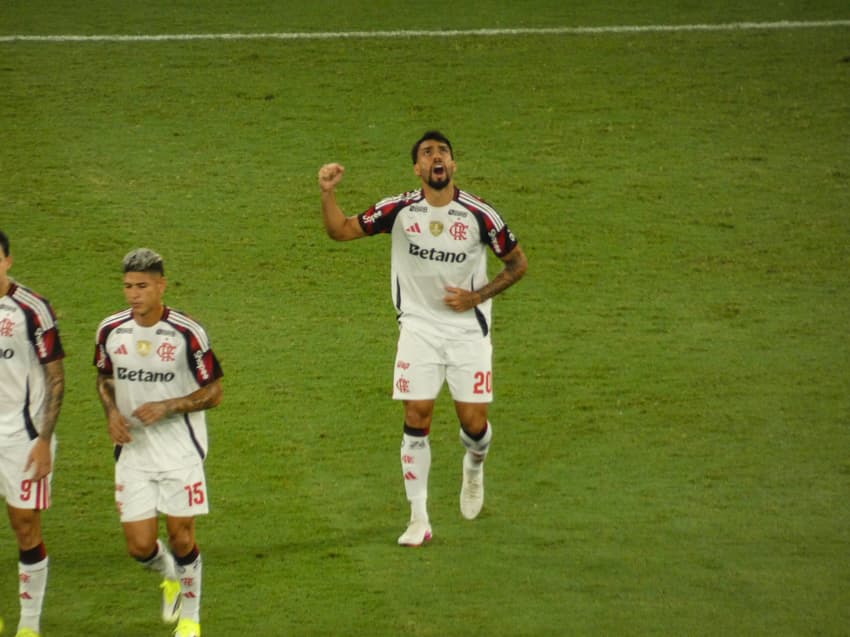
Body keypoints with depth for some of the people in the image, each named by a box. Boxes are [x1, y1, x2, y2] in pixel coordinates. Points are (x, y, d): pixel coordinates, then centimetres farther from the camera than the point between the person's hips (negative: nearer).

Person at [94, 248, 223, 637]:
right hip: (133, 449, 3)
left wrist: (165, 407, -21)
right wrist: (112, 412, -4)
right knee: (139, 546, 0)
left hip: (181, 448, -3)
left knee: (181, 536, 2)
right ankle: (171, 577, 36)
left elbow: (213, 393, -7)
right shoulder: (111, 330, -1)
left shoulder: (187, 333, -13)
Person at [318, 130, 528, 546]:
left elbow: (517, 262, 3)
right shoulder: (399, 211, -5)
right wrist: (328, 193, -19)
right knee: (417, 420, -4)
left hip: (468, 329, 0)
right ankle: (418, 519, 5)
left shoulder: (479, 215, -9)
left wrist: (477, 297, -9)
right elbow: (340, 231, -1)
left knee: (473, 421, -2)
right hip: (419, 329, 0)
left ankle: (474, 469, 35)